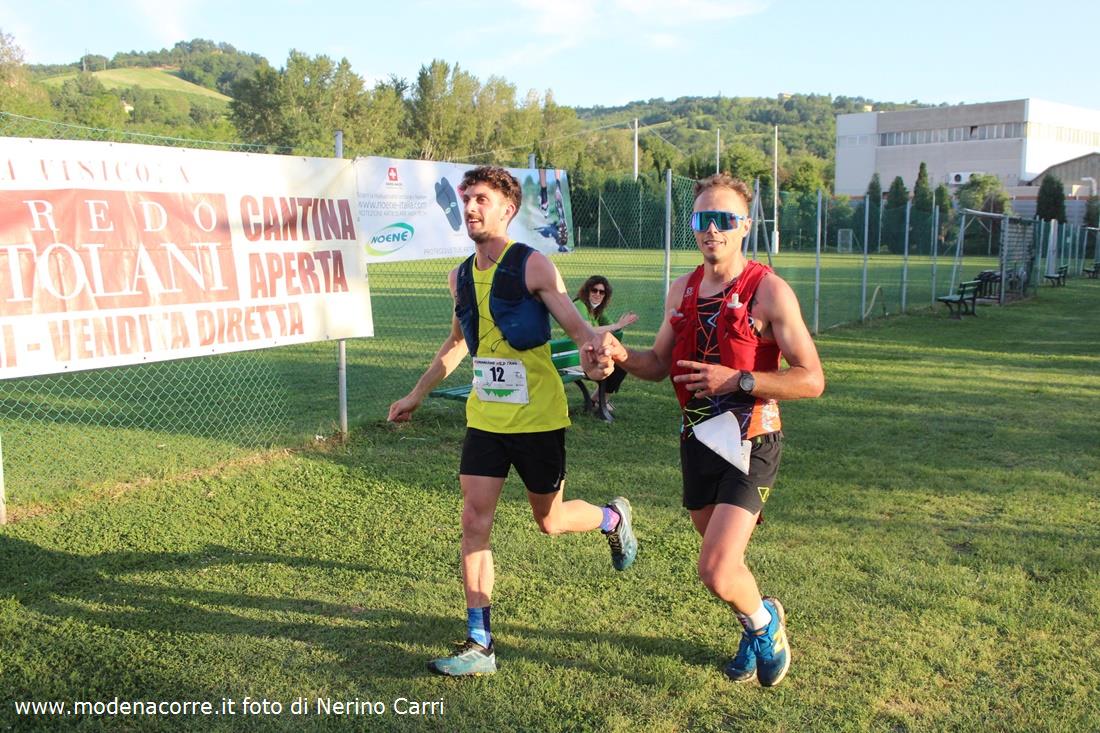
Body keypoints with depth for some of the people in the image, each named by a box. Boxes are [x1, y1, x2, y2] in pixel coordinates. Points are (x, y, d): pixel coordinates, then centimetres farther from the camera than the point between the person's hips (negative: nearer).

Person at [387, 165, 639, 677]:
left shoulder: (533, 266, -12)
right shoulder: (461, 276, 6)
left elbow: (578, 327, -17)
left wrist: (593, 353, -41)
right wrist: (417, 394, 28)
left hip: (537, 419, -5)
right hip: (485, 418, 5)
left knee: (550, 520, 10)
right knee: (474, 519, -3)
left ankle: (613, 517, 44)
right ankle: (479, 644, 5)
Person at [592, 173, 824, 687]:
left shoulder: (768, 291, -12)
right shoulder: (682, 290, 8)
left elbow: (811, 380, -14)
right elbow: (659, 365, 16)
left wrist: (737, 380, -21)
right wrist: (621, 355, -4)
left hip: (749, 442, -6)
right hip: (696, 438, 6)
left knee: (716, 572, -15)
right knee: (721, 558, 19)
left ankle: (764, 621, 18)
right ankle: (756, 631, 47)